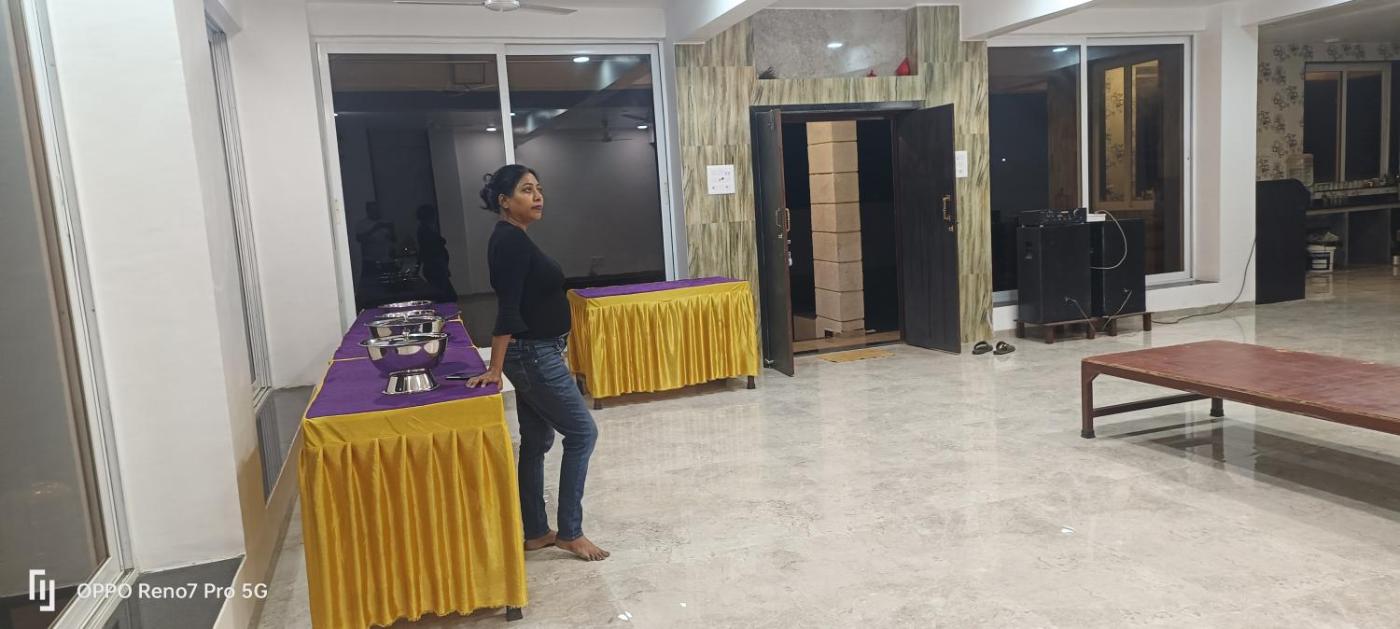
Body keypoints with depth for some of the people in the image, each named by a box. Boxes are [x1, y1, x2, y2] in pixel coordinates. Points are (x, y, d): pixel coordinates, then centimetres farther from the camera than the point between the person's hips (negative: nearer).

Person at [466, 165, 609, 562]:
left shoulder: (512, 239, 12)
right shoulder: (511, 240, -18)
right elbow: (508, 309, -24)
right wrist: (494, 370, -25)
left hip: (535, 354, 10)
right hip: (534, 355, -10)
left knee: (536, 442, 13)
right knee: (582, 433, -2)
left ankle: (533, 533, 22)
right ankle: (569, 532, 5)